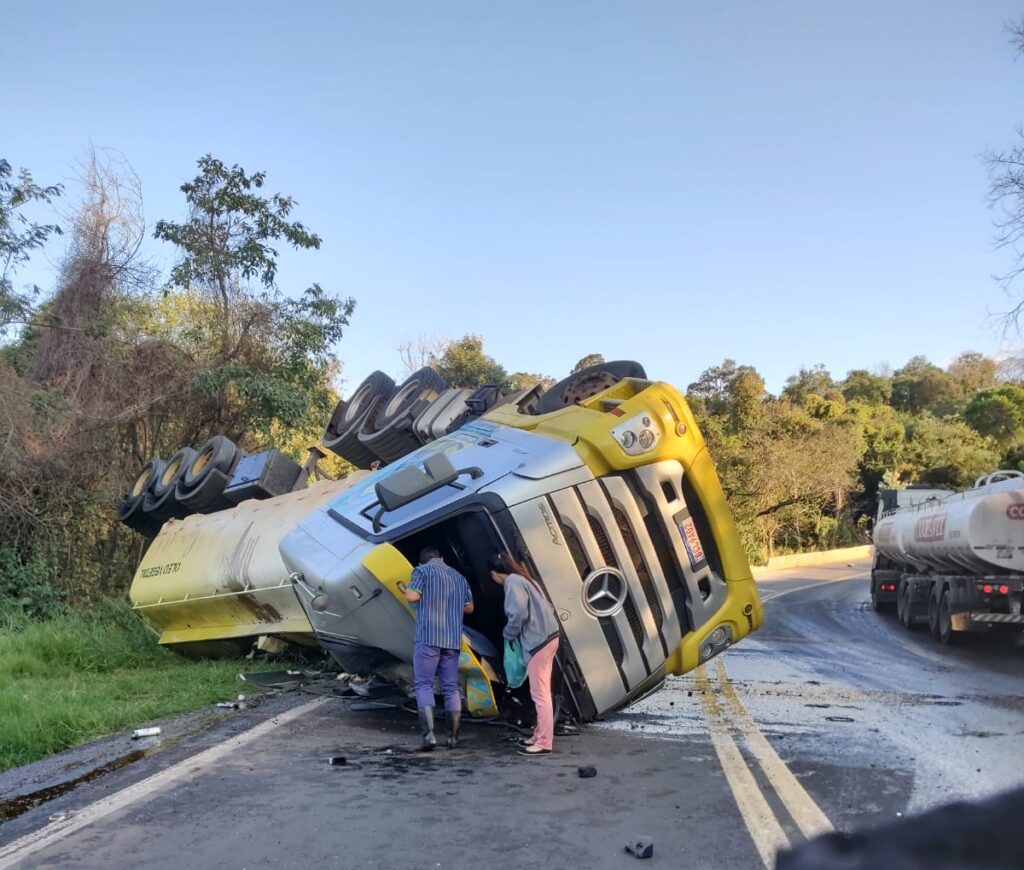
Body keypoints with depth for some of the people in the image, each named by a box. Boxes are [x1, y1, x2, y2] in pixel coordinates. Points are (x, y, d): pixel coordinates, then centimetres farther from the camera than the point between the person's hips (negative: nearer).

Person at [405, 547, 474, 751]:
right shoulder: (459, 577, 18)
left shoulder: (422, 571, 0)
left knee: (424, 684, -1)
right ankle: (453, 736, 10)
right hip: (453, 639, 5)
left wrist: (408, 588, 10)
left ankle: (429, 733, -14)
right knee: (451, 687, 9)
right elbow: (469, 607, 22)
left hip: (428, 637, -5)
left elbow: (412, 597, -12)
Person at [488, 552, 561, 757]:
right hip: (547, 637, 10)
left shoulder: (512, 582, -9)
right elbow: (545, 608, 18)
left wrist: (509, 634, -4)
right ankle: (540, 736, 24)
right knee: (542, 692, 16)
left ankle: (544, 743, -3)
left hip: (538, 641, -10)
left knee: (540, 694, -6)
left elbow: (518, 612, -22)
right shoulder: (524, 578, 18)